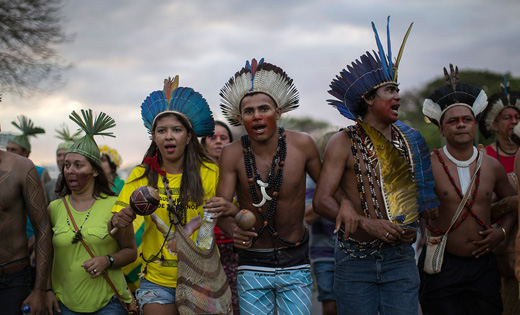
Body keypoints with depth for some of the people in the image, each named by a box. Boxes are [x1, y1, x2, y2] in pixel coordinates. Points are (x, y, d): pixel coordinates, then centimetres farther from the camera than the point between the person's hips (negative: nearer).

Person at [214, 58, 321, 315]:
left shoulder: (302, 144, -9)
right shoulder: (232, 154, -11)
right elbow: (222, 209, -13)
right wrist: (234, 231, -34)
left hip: (295, 265, 0)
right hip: (252, 266, 0)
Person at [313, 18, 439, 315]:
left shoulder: (410, 140, 8)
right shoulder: (344, 142, -4)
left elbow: (423, 191, 19)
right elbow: (321, 200, -10)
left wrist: (411, 228, 2)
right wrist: (367, 224, -20)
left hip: (400, 257, 3)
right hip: (355, 259, -3)